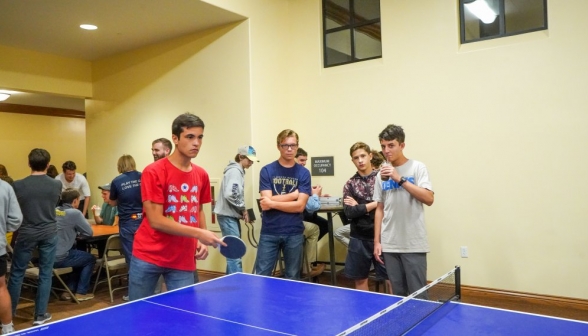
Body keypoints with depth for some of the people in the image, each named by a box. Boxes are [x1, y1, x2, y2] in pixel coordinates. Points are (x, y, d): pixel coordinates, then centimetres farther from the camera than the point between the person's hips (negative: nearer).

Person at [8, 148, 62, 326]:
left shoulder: (18, 185, -10)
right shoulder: (56, 185, -7)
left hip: (26, 233, 0)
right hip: (49, 233, 1)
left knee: (17, 273, 15)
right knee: (45, 274, 8)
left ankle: (9, 312, 27)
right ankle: (40, 314, 15)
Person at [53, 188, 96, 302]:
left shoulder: (54, 210, 10)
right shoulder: (74, 213, -11)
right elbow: (89, 232, -3)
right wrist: (77, 231, 14)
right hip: (59, 258, -7)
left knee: (80, 255, 29)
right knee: (90, 259, 16)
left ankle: (69, 290, 28)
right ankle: (81, 292, 17)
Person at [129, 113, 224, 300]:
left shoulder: (202, 175, 4)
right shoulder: (154, 172, -13)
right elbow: (156, 221, -17)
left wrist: (201, 241, 1)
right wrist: (198, 233, -22)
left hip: (184, 261, 4)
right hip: (147, 257, -4)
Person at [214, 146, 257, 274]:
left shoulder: (238, 170, 15)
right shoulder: (235, 170, -15)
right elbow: (230, 194, -25)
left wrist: (242, 210, 5)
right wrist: (243, 209, -12)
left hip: (232, 215, 10)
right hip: (227, 215, -10)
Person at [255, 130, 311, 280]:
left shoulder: (303, 173, 1)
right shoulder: (266, 170, 0)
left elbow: (300, 206, -9)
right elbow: (266, 201, -11)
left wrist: (272, 203, -12)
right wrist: (294, 194, -9)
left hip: (294, 233, 1)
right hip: (269, 232, 0)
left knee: (293, 277, 11)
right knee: (261, 276, 3)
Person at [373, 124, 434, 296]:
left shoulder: (417, 167, -3)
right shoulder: (382, 174, 9)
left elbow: (429, 199, -16)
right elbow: (380, 209, 11)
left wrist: (400, 179, -21)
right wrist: (377, 241, 7)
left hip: (414, 244, -4)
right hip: (389, 245, 4)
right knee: (398, 294, 11)